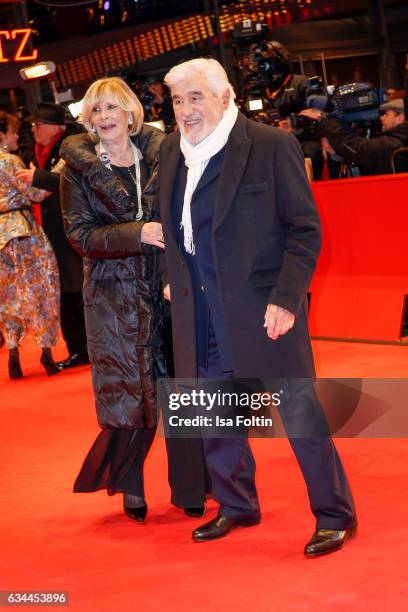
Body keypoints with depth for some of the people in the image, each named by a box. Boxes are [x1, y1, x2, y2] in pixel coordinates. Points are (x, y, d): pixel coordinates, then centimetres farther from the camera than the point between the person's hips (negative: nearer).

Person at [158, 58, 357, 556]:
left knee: (299, 411, 1)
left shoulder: (272, 146, -10)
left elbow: (305, 229, -10)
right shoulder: (171, 151, 8)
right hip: (200, 316, 6)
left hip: (262, 306, -6)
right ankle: (236, 506, 34)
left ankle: (334, 515, 17)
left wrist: (286, 300, -16)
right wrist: (174, 279, 11)